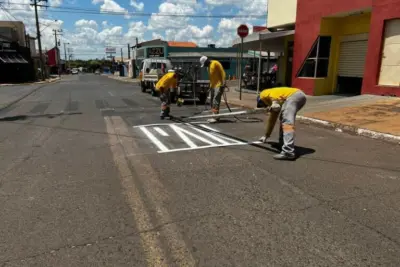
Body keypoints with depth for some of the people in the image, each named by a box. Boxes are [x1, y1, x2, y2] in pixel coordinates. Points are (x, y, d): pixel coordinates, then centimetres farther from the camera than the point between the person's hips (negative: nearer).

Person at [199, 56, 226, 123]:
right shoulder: (209, 67, 17)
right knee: (212, 101, 10)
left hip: (219, 85, -9)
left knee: (216, 101, -15)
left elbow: (222, 72, -14)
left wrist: (223, 82, -20)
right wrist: (210, 86, 20)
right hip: (213, 86, 9)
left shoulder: (215, 63, -10)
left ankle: (215, 117, -17)